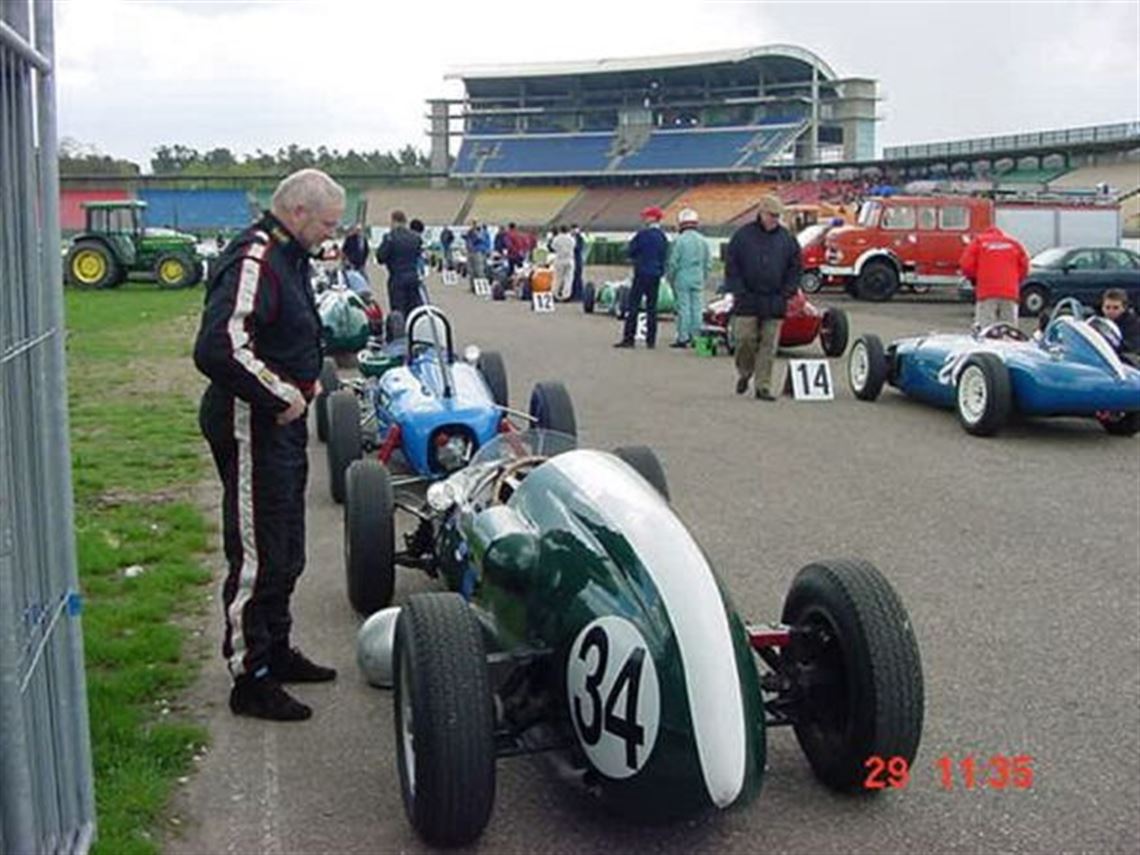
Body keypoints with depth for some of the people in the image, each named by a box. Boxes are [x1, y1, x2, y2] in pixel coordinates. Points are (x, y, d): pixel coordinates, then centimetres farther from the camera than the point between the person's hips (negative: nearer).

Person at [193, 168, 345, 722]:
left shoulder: (286, 258, 13)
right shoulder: (253, 262, -21)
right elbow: (219, 349, -33)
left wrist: (305, 379, 9)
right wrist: (282, 395, -23)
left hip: (282, 425, 10)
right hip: (251, 427, -10)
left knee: (285, 551, 20)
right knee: (257, 555, -1)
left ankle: (276, 651, 36)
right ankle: (250, 680, 10)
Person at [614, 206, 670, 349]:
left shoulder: (643, 234, -12)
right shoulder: (663, 237, 7)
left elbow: (631, 251, -4)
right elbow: (665, 257, 13)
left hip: (642, 274, -6)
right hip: (656, 275, 6)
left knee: (633, 306, -2)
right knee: (652, 308, 8)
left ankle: (628, 338, -5)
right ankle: (651, 340, 8)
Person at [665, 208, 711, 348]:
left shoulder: (680, 240, -10)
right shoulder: (703, 241, 6)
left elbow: (672, 262, -9)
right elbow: (708, 263, 10)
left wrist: (670, 278, 4)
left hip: (682, 279, -5)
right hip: (698, 280, 5)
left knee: (683, 307, -3)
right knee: (696, 308, 7)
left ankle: (683, 338, -2)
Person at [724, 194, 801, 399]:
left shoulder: (787, 238, 7)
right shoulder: (743, 235, 1)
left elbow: (795, 267, 13)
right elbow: (731, 266, 2)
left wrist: (787, 292, 3)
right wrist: (738, 291, -5)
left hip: (774, 303, 2)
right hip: (747, 300, -2)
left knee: (769, 345, 1)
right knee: (745, 339, -3)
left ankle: (763, 386, 6)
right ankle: (744, 373, 22)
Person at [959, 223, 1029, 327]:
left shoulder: (978, 241, 12)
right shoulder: (1013, 243, 18)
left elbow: (966, 264, 2)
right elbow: (1024, 264, 10)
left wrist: (974, 279, 18)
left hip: (986, 292, -2)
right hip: (1010, 292, 2)